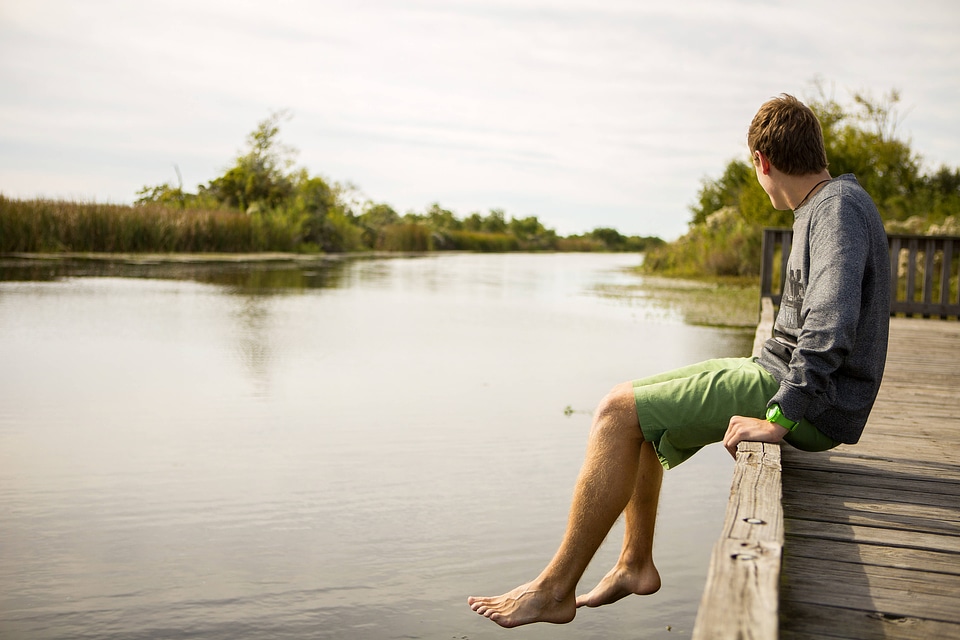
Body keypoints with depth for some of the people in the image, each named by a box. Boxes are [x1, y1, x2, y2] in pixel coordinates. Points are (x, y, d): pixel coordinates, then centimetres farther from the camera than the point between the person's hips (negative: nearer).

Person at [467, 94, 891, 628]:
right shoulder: (826, 205, 15)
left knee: (620, 411, -15)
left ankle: (555, 589, -8)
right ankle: (636, 564, 17)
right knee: (632, 407, 13)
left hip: (815, 405, -10)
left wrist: (779, 416, -31)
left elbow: (831, 324, -30)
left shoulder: (839, 206, -16)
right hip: (779, 374, 10)